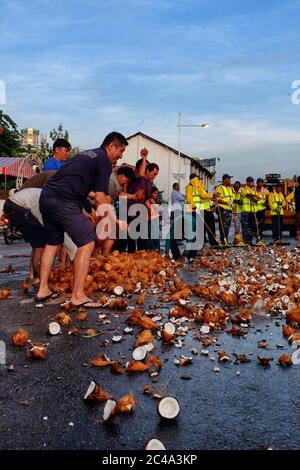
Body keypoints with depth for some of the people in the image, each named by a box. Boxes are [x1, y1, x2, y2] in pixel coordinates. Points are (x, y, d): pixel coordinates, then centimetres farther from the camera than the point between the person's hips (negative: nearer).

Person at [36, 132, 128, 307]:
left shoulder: (87, 154, 27)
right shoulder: (104, 160, 0)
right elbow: (100, 199, -7)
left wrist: (81, 212, 30)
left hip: (46, 196, 10)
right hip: (63, 201, -10)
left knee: (53, 242, 21)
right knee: (87, 242, -6)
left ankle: (43, 290, 25)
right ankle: (78, 296, -7)